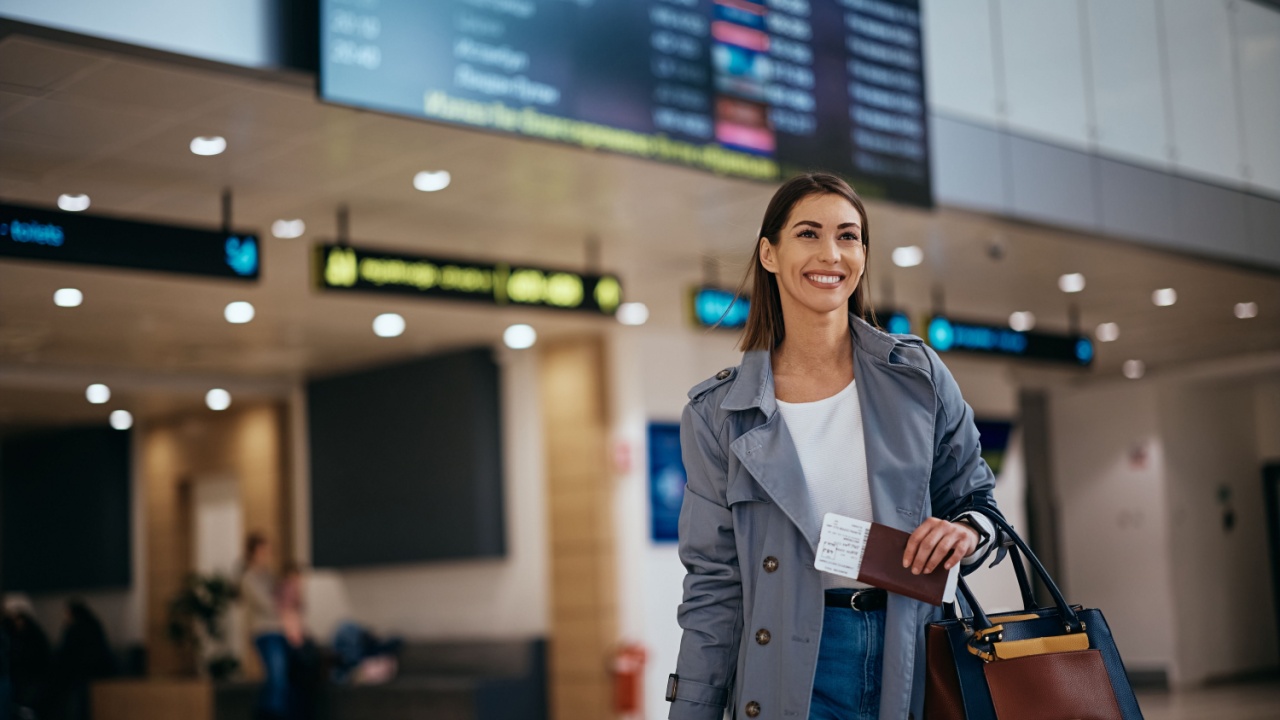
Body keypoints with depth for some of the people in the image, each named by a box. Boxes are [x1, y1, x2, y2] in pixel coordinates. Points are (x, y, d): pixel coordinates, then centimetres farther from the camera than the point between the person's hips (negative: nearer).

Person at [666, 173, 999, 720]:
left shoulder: (918, 375, 1)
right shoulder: (718, 413, -1)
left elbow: (973, 497, 12)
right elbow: (714, 584, 0)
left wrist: (968, 530, -11)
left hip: (913, 669, 1)